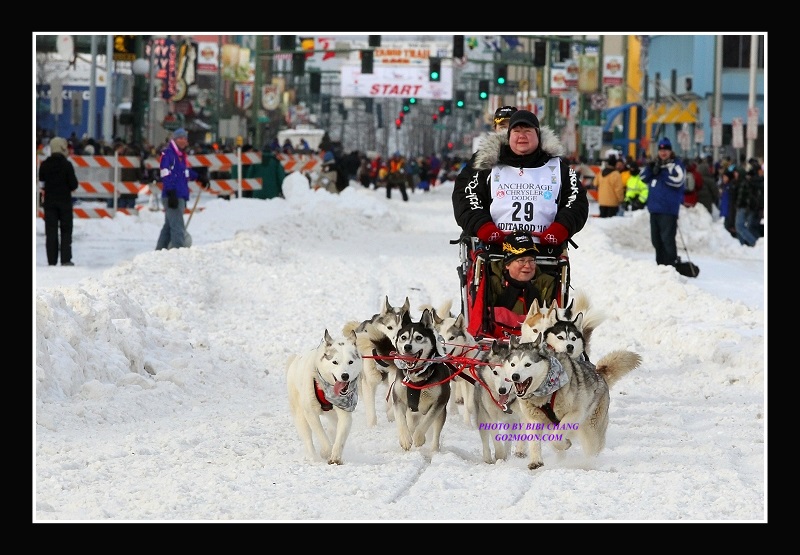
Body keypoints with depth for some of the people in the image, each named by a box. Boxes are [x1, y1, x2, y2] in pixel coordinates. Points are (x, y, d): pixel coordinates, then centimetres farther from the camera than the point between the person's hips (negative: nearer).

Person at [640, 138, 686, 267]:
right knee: (656, 239, 12)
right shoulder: (655, 163, 17)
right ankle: (660, 263, 22)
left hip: (668, 209, -7)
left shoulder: (676, 164, -3)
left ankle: (671, 263, -9)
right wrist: (650, 169, -4)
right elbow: (644, 179, 13)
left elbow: (677, 180, -18)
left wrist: (661, 172, -14)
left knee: (667, 238, -11)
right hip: (654, 208, 7)